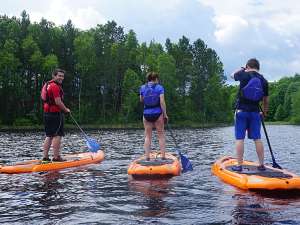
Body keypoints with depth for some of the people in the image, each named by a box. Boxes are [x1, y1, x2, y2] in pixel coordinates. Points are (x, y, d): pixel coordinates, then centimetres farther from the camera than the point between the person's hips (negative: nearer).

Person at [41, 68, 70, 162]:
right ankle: (56, 157, -4)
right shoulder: (55, 86, -16)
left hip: (47, 113, 10)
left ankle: (45, 157, 15)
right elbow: (58, 102, -21)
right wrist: (66, 110, -5)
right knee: (57, 135, -6)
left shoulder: (47, 84, 17)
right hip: (55, 113, -10)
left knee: (49, 136, 13)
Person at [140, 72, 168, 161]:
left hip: (146, 114, 3)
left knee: (147, 136, 8)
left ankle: (147, 157, 6)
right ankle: (163, 156, 4)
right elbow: (162, 102, -11)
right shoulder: (159, 87, -5)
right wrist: (165, 114, -7)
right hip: (157, 113, -2)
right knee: (161, 135, 6)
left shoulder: (143, 88, 4)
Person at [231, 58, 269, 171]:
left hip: (241, 111, -3)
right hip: (255, 112, 3)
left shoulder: (244, 75, -6)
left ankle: (239, 165, -1)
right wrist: (264, 112, 25)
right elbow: (266, 100, 10)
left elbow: (233, 75, 17)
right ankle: (261, 164, 13)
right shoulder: (264, 80, 4)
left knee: (239, 138, -1)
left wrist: (242, 69, 32)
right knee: (257, 138, 8)